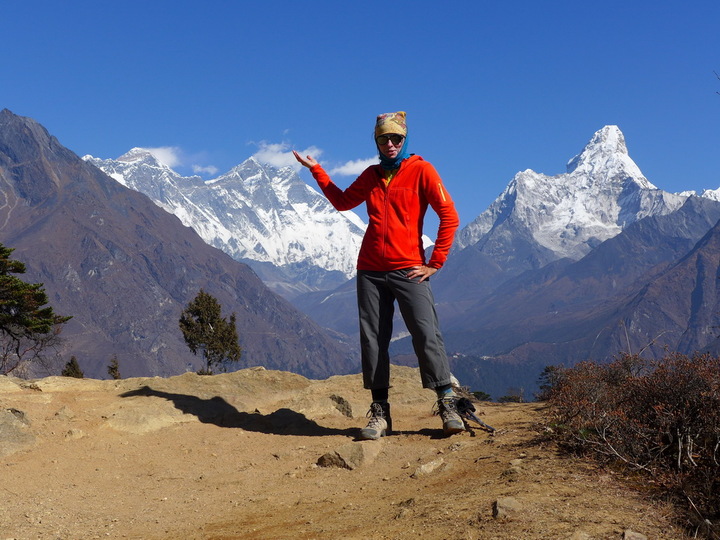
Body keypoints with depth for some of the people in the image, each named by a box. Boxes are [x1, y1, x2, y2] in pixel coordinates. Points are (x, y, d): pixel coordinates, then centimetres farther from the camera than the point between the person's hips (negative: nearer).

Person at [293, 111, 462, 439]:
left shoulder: (421, 171, -1)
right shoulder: (371, 175, 15)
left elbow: (449, 216, -5)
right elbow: (342, 202, 30)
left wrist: (435, 263, -7)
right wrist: (316, 170, 25)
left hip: (408, 270, -5)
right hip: (370, 271, 5)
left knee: (426, 334, -10)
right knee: (373, 339, 3)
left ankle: (448, 405, 0)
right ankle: (380, 414, 8)